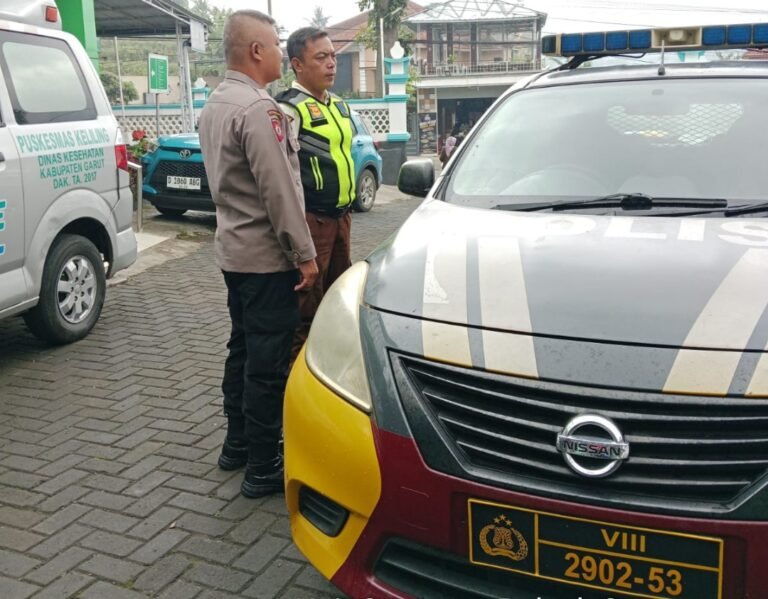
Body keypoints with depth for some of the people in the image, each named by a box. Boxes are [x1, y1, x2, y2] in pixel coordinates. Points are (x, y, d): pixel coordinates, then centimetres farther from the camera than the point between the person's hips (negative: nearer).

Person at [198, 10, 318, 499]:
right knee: (268, 362, -3)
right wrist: (305, 254, -17)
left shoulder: (215, 104, 13)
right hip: (266, 255, -10)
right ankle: (264, 468, 5)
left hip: (233, 248, 10)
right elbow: (279, 190, -22)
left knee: (243, 349, 18)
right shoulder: (258, 108, -19)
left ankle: (238, 444, 29)